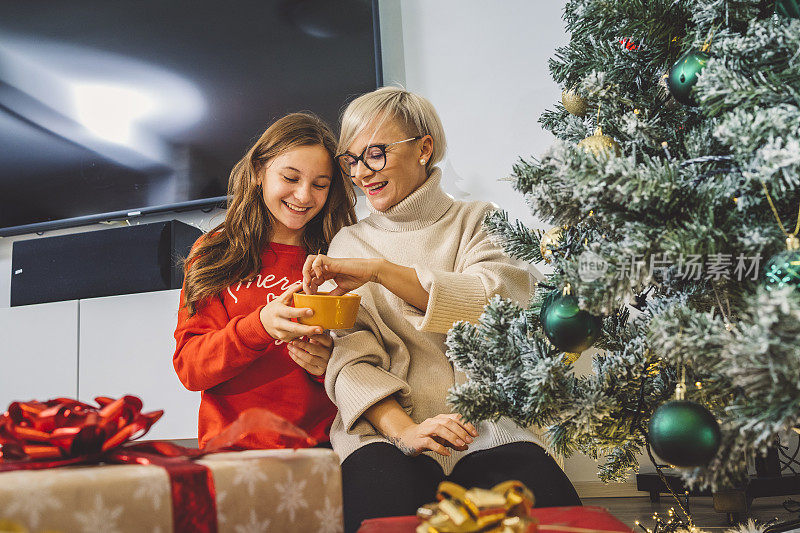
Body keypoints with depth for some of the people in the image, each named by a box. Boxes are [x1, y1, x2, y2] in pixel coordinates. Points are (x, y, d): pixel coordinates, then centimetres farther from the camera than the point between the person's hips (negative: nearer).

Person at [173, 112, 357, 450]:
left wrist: (329, 365, -9)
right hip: (234, 446, -1)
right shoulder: (213, 254, 10)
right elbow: (188, 368, 1)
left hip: (323, 445, 2)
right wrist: (261, 326, -17)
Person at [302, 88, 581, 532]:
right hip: (384, 426, 0)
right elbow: (352, 358, 2)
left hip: (485, 427, 1)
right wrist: (402, 429, -17)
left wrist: (380, 270, -16)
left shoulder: (477, 222, 14)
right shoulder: (350, 243, 17)